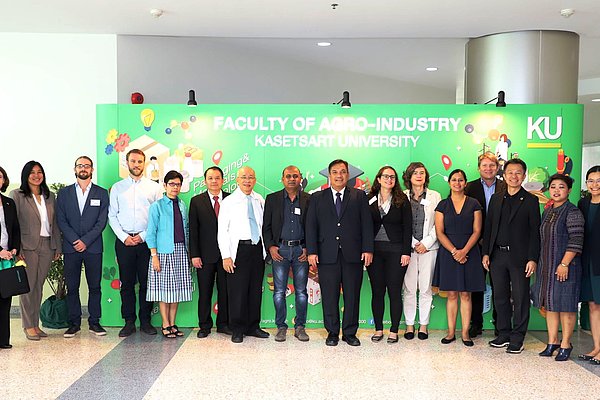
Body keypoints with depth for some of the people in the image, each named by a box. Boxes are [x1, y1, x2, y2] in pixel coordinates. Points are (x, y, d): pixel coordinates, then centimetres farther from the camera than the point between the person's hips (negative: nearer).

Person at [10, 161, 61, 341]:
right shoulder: (17, 195, -1)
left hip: (47, 246, 4)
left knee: (38, 286, 9)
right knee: (28, 286, -1)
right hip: (28, 246, -4)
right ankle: (28, 326, 7)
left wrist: (58, 246, 9)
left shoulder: (50, 196, 13)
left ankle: (35, 324, 16)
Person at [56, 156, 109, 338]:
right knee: (72, 287, 4)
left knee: (95, 286, 3)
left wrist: (85, 241, -9)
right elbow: (61, 220, 3)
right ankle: (74, 323, 12)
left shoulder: (102, 193, 7)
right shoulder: (64, 193, 10)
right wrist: (75, 240, -9)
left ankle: (94, 322, 10)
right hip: (71, 248, 1)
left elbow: (102, 221, -1)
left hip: (93, 247, -1)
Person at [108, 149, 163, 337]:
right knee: (126, 283, 4)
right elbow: (112, 216, 6)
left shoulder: (154, 187, 6)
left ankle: (145, 321, 13)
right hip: (124, 241, 1)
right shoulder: (117, 188, 9)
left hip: (146, 241, -1)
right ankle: (129, 322, 12)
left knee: (146, 282, 3)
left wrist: (143, 236, -7)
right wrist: (124, 237, -5)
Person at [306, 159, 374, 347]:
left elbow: (367, 224, 4)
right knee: (329, 296, 4)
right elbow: (311, 226, 5)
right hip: (327, 255, 0)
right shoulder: (317, 198, 10)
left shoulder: (359, 196, 9)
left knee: (352, 296, 6)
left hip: (353, 254, 0)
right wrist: (312, 251, -4)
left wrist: (368, 249, -5)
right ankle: (332, 333, 17)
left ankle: (350, 333, 18)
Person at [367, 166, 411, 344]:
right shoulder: (369, 200, 6)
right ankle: (378, 329, 17)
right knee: (377, 291, 6)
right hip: (375, 250, 2)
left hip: (395, 250, -2)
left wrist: (406, 252, -7)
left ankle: (394, 331, 11)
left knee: (395, 292, 2)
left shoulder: (402, 200, 2)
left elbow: (407, 227, 0)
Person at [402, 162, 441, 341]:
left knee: (426, 288, 4)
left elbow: (438, 224, 3)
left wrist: (426, 243, -6)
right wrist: (414, 244, -5)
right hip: (408, 247, 0)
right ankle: (409, 324, 11)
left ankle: (423, 324, 13)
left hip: (428, 248, 0)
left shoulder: (435, 196, 7)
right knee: (409, 288, 2)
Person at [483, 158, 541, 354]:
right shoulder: (496, 199, 12)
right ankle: (503, 334, 22)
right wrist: (486, 253, 5)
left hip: (519, 257, -4)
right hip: (497, 256, 4)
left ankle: (517, 338, 12)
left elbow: (535, 232, -4)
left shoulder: (530, 200, 0)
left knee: (520, 299, 3)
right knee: (500, 298, 11)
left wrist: (533, 259, -11)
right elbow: (488, 227, 12)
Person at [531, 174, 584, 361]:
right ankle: (552, 342, 21)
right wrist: (539, 263, 13)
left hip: (565, 266, -7)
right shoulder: (547, 212, 12)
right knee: (549, 304, 11)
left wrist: (564, 264, -20)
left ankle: (565, 345, 12)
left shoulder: (573, 212, -10)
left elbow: (576, 242, -16)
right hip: (546, 266, 7)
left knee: (565, 305, 1)